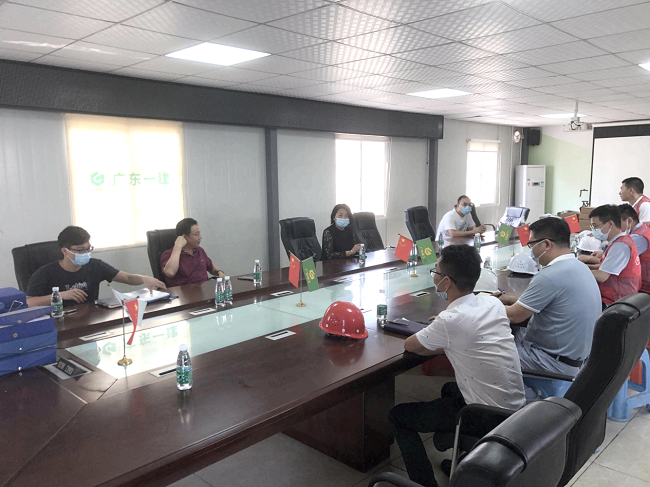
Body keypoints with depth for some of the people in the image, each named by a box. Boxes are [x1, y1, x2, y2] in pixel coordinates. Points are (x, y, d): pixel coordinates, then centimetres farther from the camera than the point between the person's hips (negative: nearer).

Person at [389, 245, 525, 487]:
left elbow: (409, 345, -7)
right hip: (516, 407, 7)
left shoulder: (450, 321, -24)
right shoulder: (493, 303, -4)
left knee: (397, 416, 6)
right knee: (449, 389, 35)